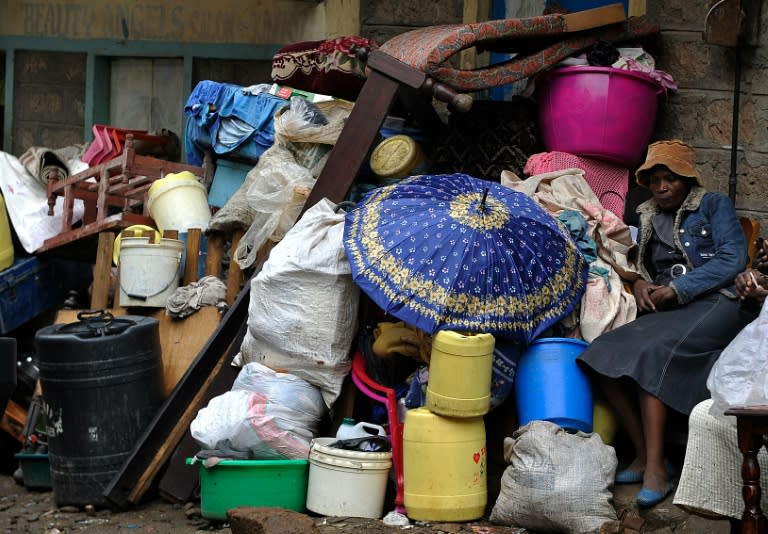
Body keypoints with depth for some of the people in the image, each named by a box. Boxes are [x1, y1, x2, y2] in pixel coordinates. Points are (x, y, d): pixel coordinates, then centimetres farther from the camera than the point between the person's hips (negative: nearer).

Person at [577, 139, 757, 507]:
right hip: (663, 311, 6)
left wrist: (677, 289, -12)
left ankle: (656, 469, -33)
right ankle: (643, 455, -16)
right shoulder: (646, 216, 21)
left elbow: (732, 259, -6)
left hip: (714, 304, -6)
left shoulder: (714, 205, 6)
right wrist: (640, 284, -1)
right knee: (604, 355, -21)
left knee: (651, 354, -32)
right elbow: (642, 266, 25)